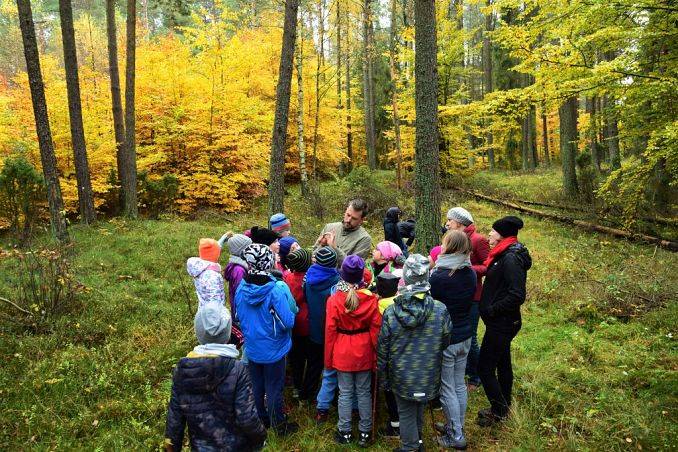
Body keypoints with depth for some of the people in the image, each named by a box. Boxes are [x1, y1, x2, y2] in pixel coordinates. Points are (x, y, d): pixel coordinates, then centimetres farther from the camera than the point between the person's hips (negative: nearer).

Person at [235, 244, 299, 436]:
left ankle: (261, 419, 41)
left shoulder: (241, 288, -12)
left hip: (252, 348, 4)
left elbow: (238, 317, 4)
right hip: (273, 349, -4)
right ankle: (279, 425, 30)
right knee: (274, 388, 12)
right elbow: (288, 322, -24)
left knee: (256, 386, 22)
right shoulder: (277, 290, -28)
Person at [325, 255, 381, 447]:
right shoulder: (371, 298, -13)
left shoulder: (334, 300, -15)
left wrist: (328, 358, 2)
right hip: (364, 352, 1)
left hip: (342, 353, -1)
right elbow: (376, 329, -8)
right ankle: (365, 432, 26)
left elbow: (330, 331, -8)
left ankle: (344, 432, 24)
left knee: (345, 393, 12)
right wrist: (376, 355, 4)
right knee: (364, 392, 14)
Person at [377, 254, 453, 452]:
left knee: (406, 413, 16)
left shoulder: (390, 312, -17)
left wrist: (383, 375, 7)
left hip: (401, 376, -1)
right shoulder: (441, 310, -18)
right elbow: (445, 343, -4)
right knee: (419, 408, 25)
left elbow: (382, 348, -7)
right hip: (428, 375, 2)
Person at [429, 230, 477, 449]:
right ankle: (457, 427, 35)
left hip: (445, 339, -7)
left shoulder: (438, 277, -24)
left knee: (447, 388, 8)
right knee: (459, 384, 19)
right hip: (465, 336, 7)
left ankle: (456, 436, 19)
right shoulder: (470, 274, -3)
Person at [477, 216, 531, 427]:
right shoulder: (504, 255, 7)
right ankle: (504, 407, 36)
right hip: (503, 321, 10)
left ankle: (499, 412, 14)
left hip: (501, 323, -10)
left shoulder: (511, 259, -23)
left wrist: (492, 310, -20)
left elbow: (517, 296, -28)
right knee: (502, 363, 21)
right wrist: (490, 308, 8)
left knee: (485, 368, -1)